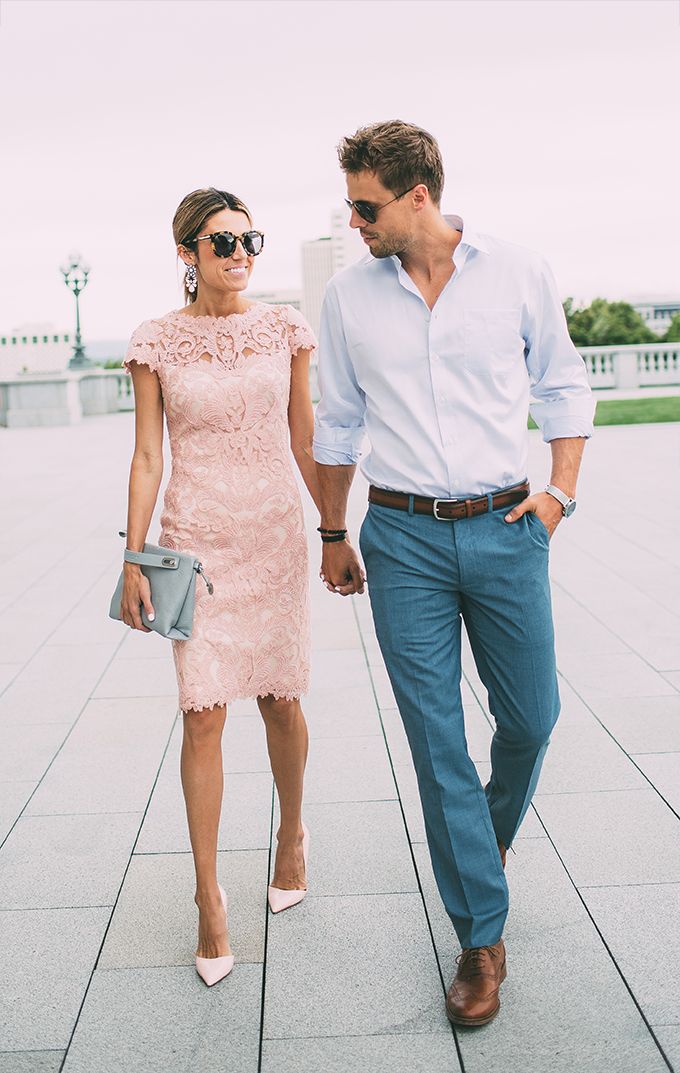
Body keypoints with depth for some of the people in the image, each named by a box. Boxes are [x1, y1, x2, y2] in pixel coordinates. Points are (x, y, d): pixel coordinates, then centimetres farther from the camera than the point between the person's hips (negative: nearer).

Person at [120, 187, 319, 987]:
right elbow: (147, 456, 0)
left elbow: (305, 442, 9)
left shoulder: (284, 329, 3)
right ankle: (208, 895, 10)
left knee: (280, 702, 10)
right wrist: (133, 560, -4)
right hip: (196, 538, -1)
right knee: (203, 715, -3)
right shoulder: (157, 343, 0)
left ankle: (292, 834, 37)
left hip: (275, 534, 2)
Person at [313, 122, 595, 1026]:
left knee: (531, 718, 9)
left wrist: (560, 491, 0)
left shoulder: (518, 273, -1)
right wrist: (333, 534, 14)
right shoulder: (350, 297, 2)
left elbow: (564, 386, 10)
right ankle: (482, 935, 16)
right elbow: (338, 424, 12)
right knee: (436, 740, 2)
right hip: (403, 541, 0)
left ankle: (492, 834, 44)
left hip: (504, 528, 0)